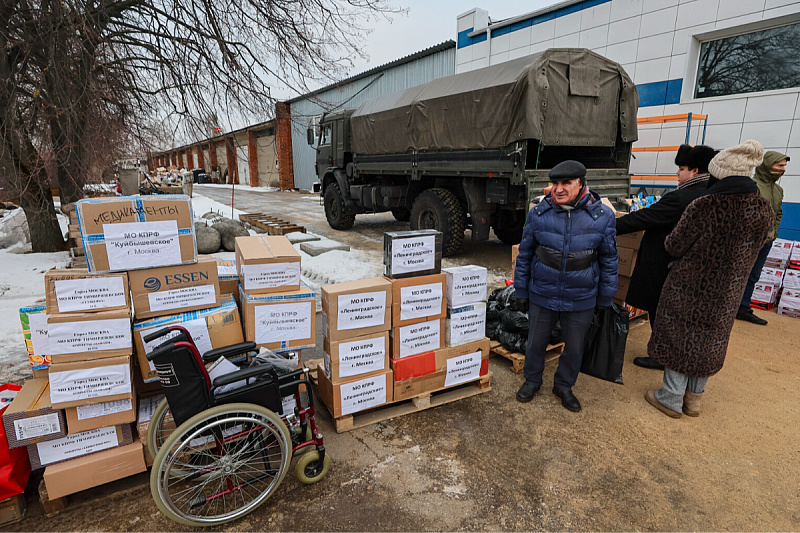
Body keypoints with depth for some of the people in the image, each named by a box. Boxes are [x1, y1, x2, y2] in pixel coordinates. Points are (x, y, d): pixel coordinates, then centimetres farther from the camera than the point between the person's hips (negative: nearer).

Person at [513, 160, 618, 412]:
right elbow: (525, 255, 1)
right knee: (535, 343, 16)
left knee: (575, 348, 16)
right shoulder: (539, 213, -7)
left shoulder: (602, 216, -8)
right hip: (542, 296, 0)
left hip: (581, 300, 0)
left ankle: (564, 386, 41)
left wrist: (606, 298, 4)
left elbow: (609, 260, 2)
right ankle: (532, 380, 41)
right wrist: (521, 291, 3)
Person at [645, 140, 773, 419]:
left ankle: (671, 398, 20)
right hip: (728, 293, 6)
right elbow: (749, 251, 9)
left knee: (679, 338, 9)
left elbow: (674, 246, -14)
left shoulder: (705, 206, -22)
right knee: (709, 342, 18)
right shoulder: (764, 210, -3)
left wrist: (669, 240, 8)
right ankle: (694, 398, 32)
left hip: (689, 288, -5)